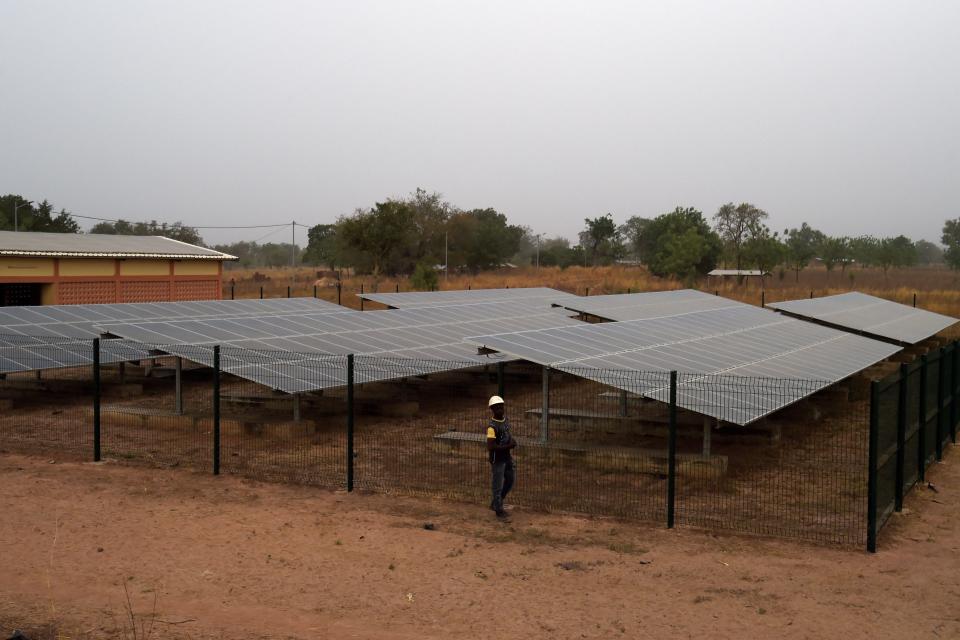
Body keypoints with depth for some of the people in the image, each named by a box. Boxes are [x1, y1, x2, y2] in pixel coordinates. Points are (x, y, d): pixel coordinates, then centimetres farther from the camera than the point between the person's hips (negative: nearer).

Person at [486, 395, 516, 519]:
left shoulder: (505, 419, 2)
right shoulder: (492, 426, -23)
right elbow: (490, 447, -27)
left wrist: (512, 441, -1)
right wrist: (507, 446, -25)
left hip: (507, 457, 9)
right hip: (497, 460, -8)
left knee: (510, 481, 19)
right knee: (498, 485, 4)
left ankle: (495, 503, 35)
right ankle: (498, 510, 19)